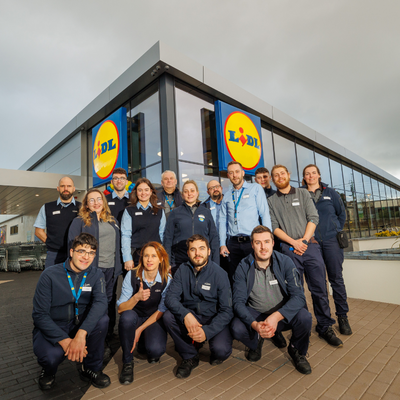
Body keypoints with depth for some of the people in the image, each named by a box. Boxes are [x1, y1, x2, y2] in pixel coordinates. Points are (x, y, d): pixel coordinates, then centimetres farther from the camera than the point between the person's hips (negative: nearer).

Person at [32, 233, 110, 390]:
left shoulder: (96, 275, -8)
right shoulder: (50, 275, -14)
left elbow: (100, 302, -25)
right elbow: (39, 315, -16)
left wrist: (81, 333, -41)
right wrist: (65, 340, -28)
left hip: (81, 327, 2)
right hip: (51, 329, -2)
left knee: (102, 319, -27)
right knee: (52, 355, -33)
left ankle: (92, 368, -3)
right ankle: (48, 371, 7)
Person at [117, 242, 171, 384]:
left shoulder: (167, 280, -12)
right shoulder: (132, 276, -13)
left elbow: (161, 311, -7)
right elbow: (120, 309, -14)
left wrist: (140, 329, -15)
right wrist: (136, 297, -33)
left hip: (154, 320, 0)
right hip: (134, 318, 0)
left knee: (156, 350, -28)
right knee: (127, 316, -34)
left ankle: (145, 343, 11)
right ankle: (127, 362, -11)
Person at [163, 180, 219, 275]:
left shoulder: (206, 212, 8)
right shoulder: (175, 213, 6)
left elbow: (214, 237, 9)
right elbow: (168, 238, 6)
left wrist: (215, 263, 3)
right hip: (179, 262, -1)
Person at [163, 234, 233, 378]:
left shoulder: (219, 274, -14)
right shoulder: (183, 270, -5)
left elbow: (226, 311, -14)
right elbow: (171, 297, -12)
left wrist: (207, 331, -27)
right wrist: (186, 315, -32)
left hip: (214, 320, -3)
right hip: (190, 317, 3)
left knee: (222, 350, -28)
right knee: (168, 316, -24)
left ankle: (217, 354, 12)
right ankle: (190, 356, -1)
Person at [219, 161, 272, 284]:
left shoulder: (255, 188, 5)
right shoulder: (227, 196, 14)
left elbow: (265, 214, -1)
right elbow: (223, 221, 14)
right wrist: (222, 244, 5)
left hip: (252, 242, -3)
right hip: (233, 244, 3)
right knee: (234, 278, 10)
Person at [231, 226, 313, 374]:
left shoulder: (285, 262, -14)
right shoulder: (243, 267, -14)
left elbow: (299, 296, -20)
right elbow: (238, 302, -15)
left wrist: (276, 316, -35)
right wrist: (254, 324, -33)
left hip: (283, 314, 0)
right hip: (255, 314, 0)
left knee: (305, 318, -29)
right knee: (236, 328, -28)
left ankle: (297, 351, 7)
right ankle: (257, 341, 11)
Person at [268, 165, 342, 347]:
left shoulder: (303, 193, 11)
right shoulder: (271, 201, 8)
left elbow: (313, 217, 3)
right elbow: (274, 227, 0)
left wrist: (304, 240, -9)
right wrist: (294, 242, -11)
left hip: (310, 245, 1)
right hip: (289, 249, -1)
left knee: (319, 288, 4)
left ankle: (325, 327, 19)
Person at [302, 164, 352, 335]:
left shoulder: (330, 193, 7)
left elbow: (342, 213, 14)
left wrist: (337, 231, 9)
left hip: (331, 241, 0)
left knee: (336, 278, 3)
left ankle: (342, 316, 16)